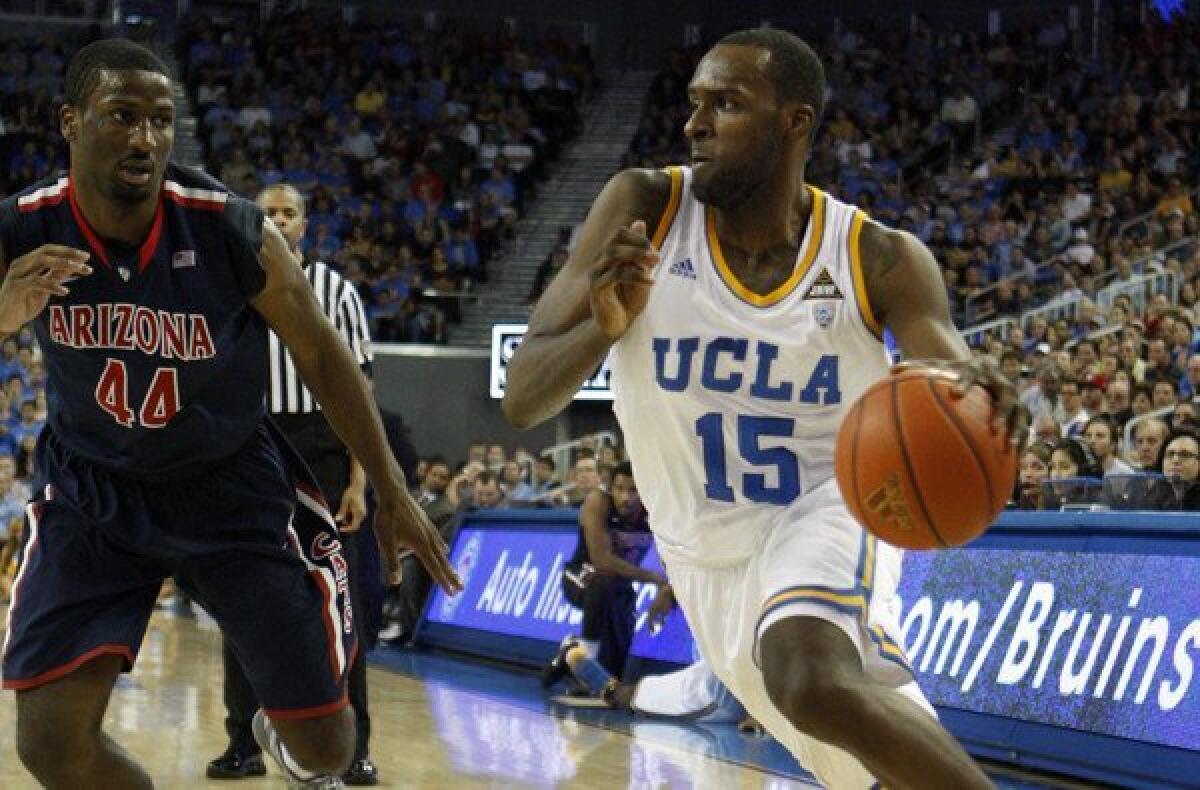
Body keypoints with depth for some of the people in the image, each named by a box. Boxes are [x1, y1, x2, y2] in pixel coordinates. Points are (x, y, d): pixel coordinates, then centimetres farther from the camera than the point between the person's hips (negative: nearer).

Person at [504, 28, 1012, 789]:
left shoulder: (879, 261, -15)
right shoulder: (644, 210, -13)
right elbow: (522, 399, -16)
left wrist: (979, 398, -50)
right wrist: (603, 327, -38)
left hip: (826, 509, -3)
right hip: (710, 555, 3)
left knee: (815, 682, -35)